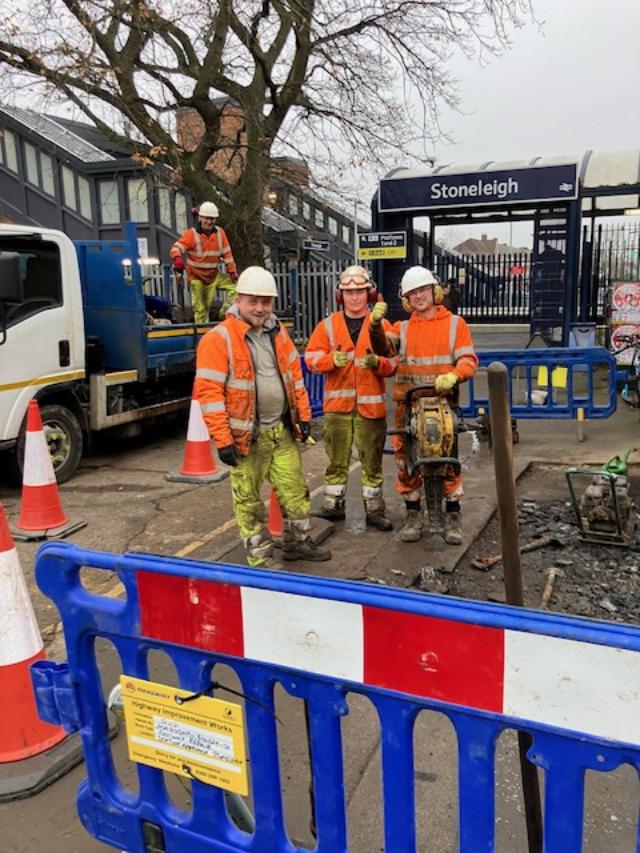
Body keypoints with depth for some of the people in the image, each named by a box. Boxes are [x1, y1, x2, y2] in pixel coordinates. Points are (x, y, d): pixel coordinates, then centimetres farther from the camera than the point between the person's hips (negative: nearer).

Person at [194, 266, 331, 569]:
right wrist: (223, 440, -18)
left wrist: (303, 415, 12)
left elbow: (294, 373, 16)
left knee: (295, 489, 14)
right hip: (247, 436, -6)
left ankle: (297, 542, 33)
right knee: (249, 499, 6)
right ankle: (260, 558, 21)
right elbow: (209, 392, -16)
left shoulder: (276, 331, 8)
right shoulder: (219, 339, -13)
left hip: (282, 430, 6)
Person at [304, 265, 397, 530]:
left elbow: (393, 363, 3)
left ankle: (374, 509, 16)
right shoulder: (327, 325, 8)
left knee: (372, 460, 6)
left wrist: (377, 363, -18)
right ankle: (333, 505, 19)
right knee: (336, 458, 6)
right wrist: (332, 360, -19)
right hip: (337, 402, 0)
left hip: (371, 403, 0)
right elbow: (311, 358, 0)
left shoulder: (381, 325, 7)